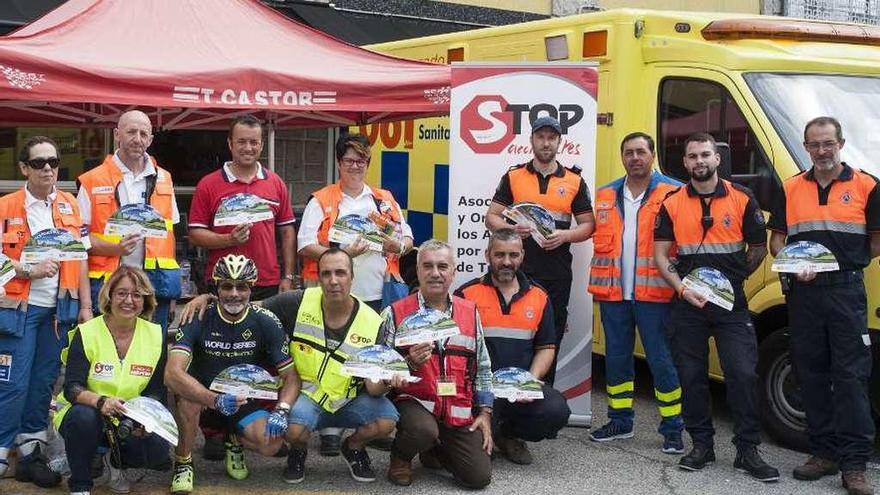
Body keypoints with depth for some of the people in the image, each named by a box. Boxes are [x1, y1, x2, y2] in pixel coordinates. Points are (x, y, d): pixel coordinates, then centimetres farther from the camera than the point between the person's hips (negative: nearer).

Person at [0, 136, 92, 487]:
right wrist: (30, 270, -19)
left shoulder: (70, 205, 9)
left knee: (44, 383, 9)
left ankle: (31, 454, 18)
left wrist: (85, 305, 6)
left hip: (59, 308, 4)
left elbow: (80, 257, 10)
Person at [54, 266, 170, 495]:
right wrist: (101, 401, -39)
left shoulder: (155, 335, -3)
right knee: (84, 417, -36)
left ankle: (116, 461, 11)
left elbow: (156, 392, -3)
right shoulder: (86, 333, -11)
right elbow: (72, 388, -18)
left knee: (158, 450, -25)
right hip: (85, 414, -2)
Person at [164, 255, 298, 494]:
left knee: (272, 443, -26)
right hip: (204, 400, -1)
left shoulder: (265, 322, -10)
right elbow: (172, 373, -30)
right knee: (187, 392, -36)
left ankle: (235, 441, 11)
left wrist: (282, 410, -29)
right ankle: (183, 464, -12)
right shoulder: (199, 318, -16)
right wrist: (215, 400, -44)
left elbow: (291, 377, -7)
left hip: (244, 402, 1)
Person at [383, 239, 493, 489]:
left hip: (460, 411, 4)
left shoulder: (470, 312, 9)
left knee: (479, 477, -7)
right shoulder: (395, 313, -3)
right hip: (414, 401, -4)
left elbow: (482, 368, 15)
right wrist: (410, 363, -22)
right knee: (423, 430, -37)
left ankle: (435, 450, 25)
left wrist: (485, 413, 9)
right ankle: (400, 456, 1)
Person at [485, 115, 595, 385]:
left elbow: (588, 225, 9)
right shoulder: (513, 177, 8)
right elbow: (492, 216, 7)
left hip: (557, 274, 1)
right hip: (519, 269, -1)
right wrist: (512, 229, -14)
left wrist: (565, 235, -11)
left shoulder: (574, 181, 9)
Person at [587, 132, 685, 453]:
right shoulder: (605, 196, 13)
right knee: (616, 357, 12)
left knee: (661, 360, -1)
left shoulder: (673, 193, -2)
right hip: (613, 293, 5)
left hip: (654, 293, -5)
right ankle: (620, 421, 26)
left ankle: (672, 429, 9)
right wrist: (598, 282, 11)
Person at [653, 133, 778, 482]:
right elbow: (660, 254, 2)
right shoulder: (672, 203, 4)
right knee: (691, 376, 7)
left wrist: (732, 279, 1)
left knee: (743, 374, -7)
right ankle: (701, 445, 19)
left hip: (731, 303, -1)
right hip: (687, 303, 2)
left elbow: (758, 248, 7)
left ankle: (747, 451, 3)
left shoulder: (742, 199, 1)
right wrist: (681, 288, -10)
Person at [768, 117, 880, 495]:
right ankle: (823, 452, 19)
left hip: (846, 290, -3)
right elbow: (776, 239, 12)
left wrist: (844, 260, -3)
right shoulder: (791, 188, 11)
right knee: (811, 375, 9)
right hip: (802, 293, 4)